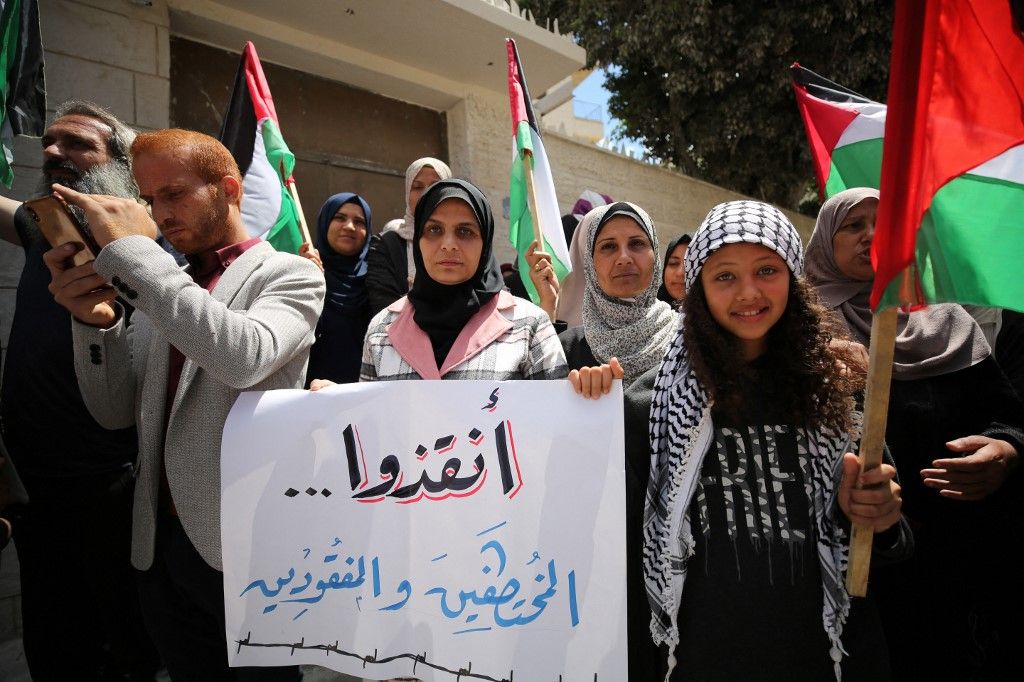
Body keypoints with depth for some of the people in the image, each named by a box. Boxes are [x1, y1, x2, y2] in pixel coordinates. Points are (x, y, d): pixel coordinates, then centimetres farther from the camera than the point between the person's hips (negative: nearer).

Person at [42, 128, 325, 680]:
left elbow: (244, 357, -28)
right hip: (161, 544, 5)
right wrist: (95, 319, -9)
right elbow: (116, 412, 8)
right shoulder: (156, 286, 11)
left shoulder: (290, 275, -7)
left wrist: (131, 250, -21)